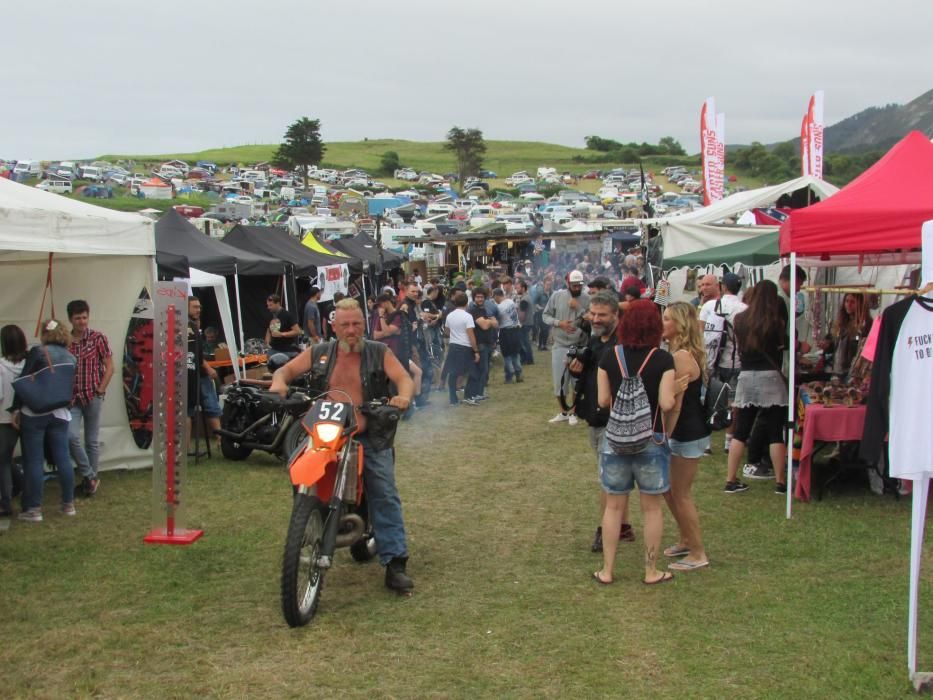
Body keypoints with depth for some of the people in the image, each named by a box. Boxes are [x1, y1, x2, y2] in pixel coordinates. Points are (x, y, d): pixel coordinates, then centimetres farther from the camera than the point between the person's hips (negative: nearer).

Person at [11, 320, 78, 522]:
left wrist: (16, 408, -6)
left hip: (34, 412, -4)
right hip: (61, 414, 5)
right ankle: (69, 504, 15)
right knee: (63, 458, 9)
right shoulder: (71, 358, 10)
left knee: (33, 461, 0)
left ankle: (34, 509, 2)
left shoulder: (38, 351, -5)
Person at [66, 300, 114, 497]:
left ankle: (91, 477, 21)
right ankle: (90, 476, 3)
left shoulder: (98, 338, -2)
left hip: (93, 397, -1)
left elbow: (109, 367, 0)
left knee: (92, 440, 7)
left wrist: (100, 390, -6)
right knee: (71, 436, -14)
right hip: (72, 398, 1)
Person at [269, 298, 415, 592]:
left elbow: (404, 378, -5)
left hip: (371, 438, -1)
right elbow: (286, 370, 11)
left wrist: (403, 396, -29)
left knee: (385, 497, -11)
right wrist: (279, 381, -14)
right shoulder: (319, 353, 11)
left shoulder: (379, 353, 6)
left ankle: (395, 563, -11)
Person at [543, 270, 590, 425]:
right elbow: (545, 315, 0)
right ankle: (563, 412, 27)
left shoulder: (586, 299, -8)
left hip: (578, 346, -1)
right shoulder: (557, 296, -4)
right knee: (558, 380, 9)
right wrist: (559, 323, -15)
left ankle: (573, 413, 25)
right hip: (559, 345, 2)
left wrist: (579, 308, -23)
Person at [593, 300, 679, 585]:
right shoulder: (662, 360, -12)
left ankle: (607, 571, 19)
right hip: (651, 441, -2)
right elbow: (666, 404, -16)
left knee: (614, 506, 13)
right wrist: (675, 389, 5)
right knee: (651, 508, 12)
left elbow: (602, 400, -1)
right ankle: (651, 572, 20)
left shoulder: (609, 357, -4)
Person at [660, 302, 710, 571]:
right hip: (683, 432, 10)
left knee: (681, 495, 1)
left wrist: (664, 438, -18)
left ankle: (698, 554, 12)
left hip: (689, 434, -10)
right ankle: (686, 541, 34)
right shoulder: (681, 353, 9)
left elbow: (675, 404, -21)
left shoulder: (681, 357, -21)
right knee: (669, 490, 19)